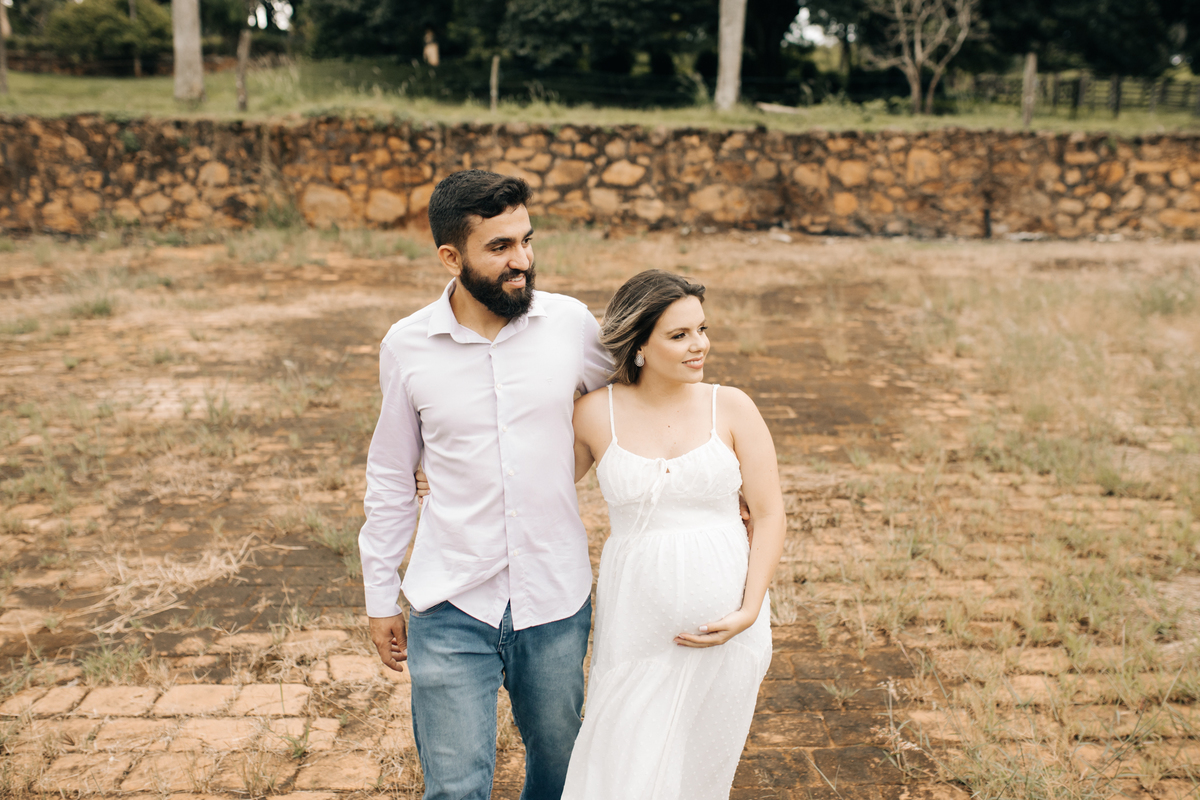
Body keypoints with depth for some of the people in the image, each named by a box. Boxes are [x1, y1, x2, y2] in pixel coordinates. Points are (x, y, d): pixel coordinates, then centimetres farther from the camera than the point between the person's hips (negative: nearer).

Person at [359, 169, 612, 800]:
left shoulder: (571, 323, -7)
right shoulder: (406, 347, -7)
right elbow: (390, 480, 4)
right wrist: (380, 598, 8)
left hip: (556, 599, 2)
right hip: (450, 607, -1)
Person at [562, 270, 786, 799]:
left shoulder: (731, 408, -3)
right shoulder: (596, 413, -4)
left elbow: (769, 515, -1)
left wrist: (748, 612, -11)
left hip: (724, 626, 1)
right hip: (638, 627, 0)